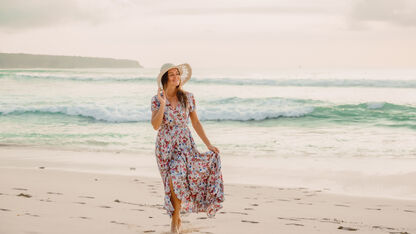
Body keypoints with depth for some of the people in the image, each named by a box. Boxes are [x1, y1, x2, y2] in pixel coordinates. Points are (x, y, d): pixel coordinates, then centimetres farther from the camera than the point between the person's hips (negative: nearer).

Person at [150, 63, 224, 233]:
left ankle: (175, 219, -2)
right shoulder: (157, 100, -1)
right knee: (172, 182, 1)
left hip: (184, 144, -1)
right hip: (165, 146, 1)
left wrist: (208, 144, 3)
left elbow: (195, 122, 7)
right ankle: (177, 217, 22)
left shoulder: (188, 97, 1)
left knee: (176, 178, -18)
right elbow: (155, 126, -11)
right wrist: (163, 104, -19)